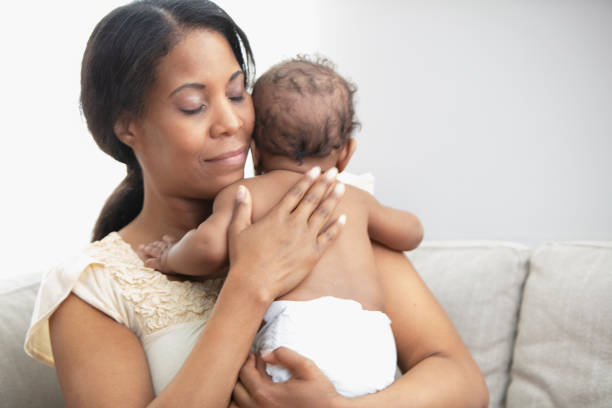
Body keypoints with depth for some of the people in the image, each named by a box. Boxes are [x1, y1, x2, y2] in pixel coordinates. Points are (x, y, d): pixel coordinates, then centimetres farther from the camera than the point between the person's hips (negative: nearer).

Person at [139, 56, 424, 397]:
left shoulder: (245, 192, 13)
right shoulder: (357, 198, 29)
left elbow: (211, 245, -5)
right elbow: (412, 232, 45)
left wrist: (173, 259, 17)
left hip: (304, 334, -5)